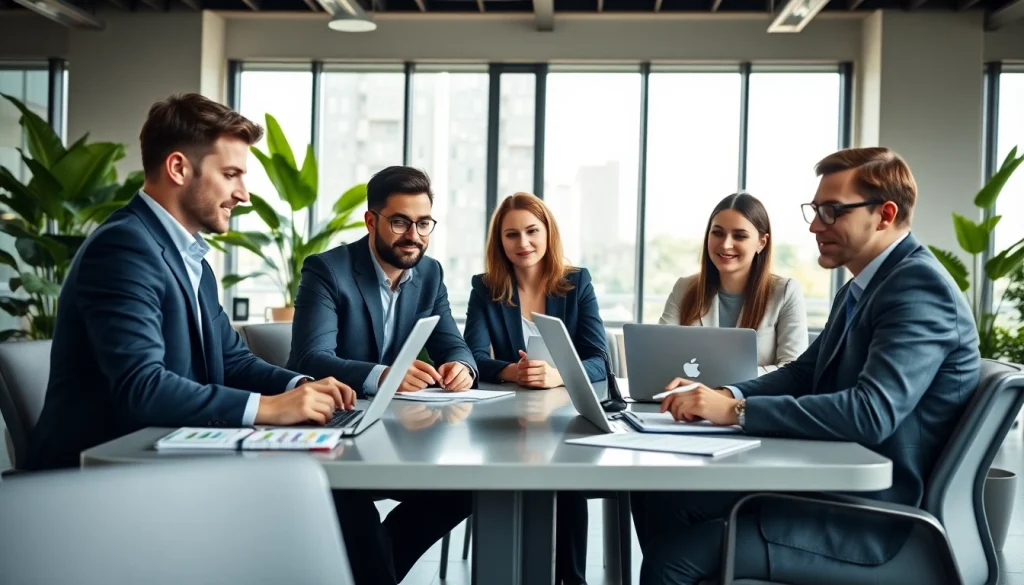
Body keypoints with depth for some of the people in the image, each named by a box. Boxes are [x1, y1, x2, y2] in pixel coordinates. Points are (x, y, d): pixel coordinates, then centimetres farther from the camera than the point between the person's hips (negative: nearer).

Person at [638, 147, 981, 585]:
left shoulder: (920, 286, -18)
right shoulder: (859, 288, 13)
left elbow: (870, 413, -30)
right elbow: (804, 373, 15)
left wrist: (736, 410, -28)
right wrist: (721, 395, -4)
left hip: (877, 516, -9)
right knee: (664, 499, 8)